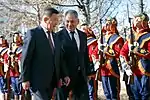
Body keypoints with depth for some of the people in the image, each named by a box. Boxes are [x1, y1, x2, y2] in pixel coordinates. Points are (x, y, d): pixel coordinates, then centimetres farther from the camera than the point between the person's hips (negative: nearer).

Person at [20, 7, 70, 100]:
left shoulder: (55, 36, 14)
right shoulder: (32, 34, -7)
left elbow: (59, 58, 18)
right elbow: (25, 58, -9)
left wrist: (64, 75, 10)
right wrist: (25, 79, -11)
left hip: (52, 81, 7)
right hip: (38, 80, -7)